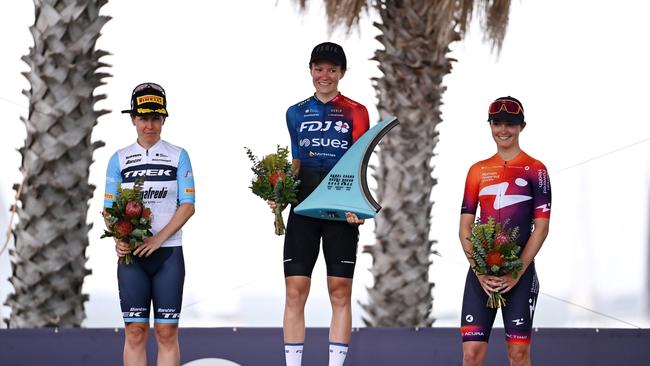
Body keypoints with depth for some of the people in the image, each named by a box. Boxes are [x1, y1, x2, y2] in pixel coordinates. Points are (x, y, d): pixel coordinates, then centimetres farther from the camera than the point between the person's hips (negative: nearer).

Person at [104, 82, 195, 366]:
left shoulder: (178, 156, 6)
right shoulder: (119, 159, 9)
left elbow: (187, 206, 0)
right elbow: (109, 209, 6)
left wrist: (158, 239, -13)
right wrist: (119, 239, -14)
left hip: (168, 252, -1)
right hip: (131, 255, 1)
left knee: (167, 331, -3)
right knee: (135, 330, -2)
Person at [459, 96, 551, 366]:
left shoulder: (535, 170, 3)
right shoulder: (478, 171, 12)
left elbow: (541, 227, -2)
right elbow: (465, 227, 9)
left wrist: (517, 271, -11)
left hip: (520, 272, -2)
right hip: (481, 272, 3)